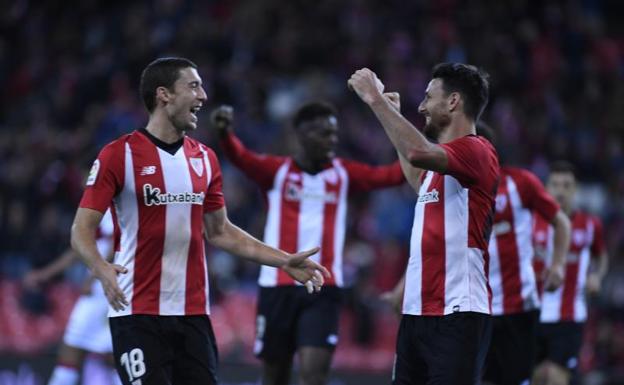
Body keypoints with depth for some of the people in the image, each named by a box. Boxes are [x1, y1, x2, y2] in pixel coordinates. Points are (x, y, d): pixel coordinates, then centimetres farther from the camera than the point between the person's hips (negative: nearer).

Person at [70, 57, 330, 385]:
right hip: (137, 313, -6)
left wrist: (283, 261, 14)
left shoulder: (204, 158, 11)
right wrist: (101, 268, -29)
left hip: (193, 313, 6)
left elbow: (219, 232, 20)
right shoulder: (119, 155, -7)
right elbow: (82, 229, -8)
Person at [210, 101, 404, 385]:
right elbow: (241, 157, -19)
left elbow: (388, 176, -5)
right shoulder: (276, 171, -1)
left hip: (323, 289, 1)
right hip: (278, 285, 0)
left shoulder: (343, 173, 7)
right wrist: (224, 132, -41)